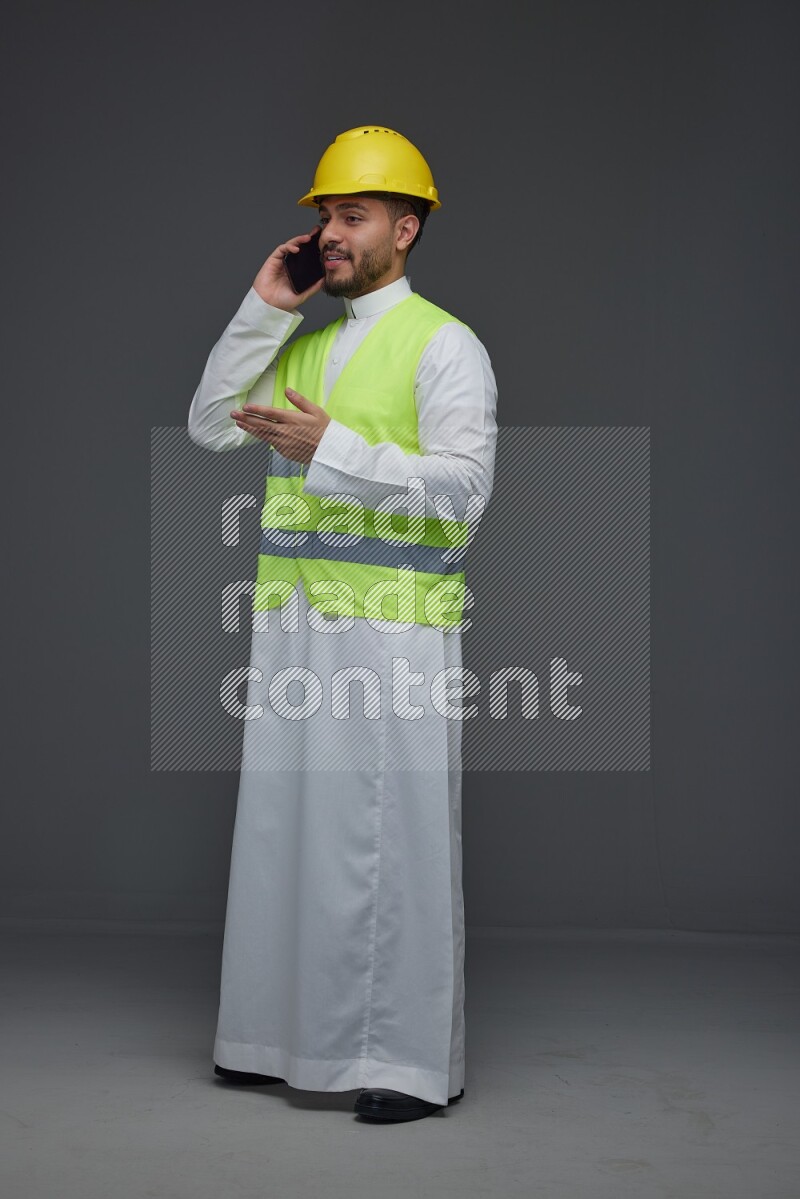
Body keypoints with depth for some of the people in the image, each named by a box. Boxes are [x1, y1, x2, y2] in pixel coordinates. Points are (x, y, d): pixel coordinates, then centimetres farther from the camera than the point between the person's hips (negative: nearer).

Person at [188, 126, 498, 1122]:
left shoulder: (443, 345, -4)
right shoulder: (301, 344, 17)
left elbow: (463, 483, -15)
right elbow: (209, 426, 9)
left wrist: (332, 450, -23)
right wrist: (261, 310, 2)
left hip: (392, 629, -7)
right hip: (292, 623, 7)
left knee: (392, 835, -4)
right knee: (286, 822, 11)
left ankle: (413, 1060, 6)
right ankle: (290, 1035, 23)